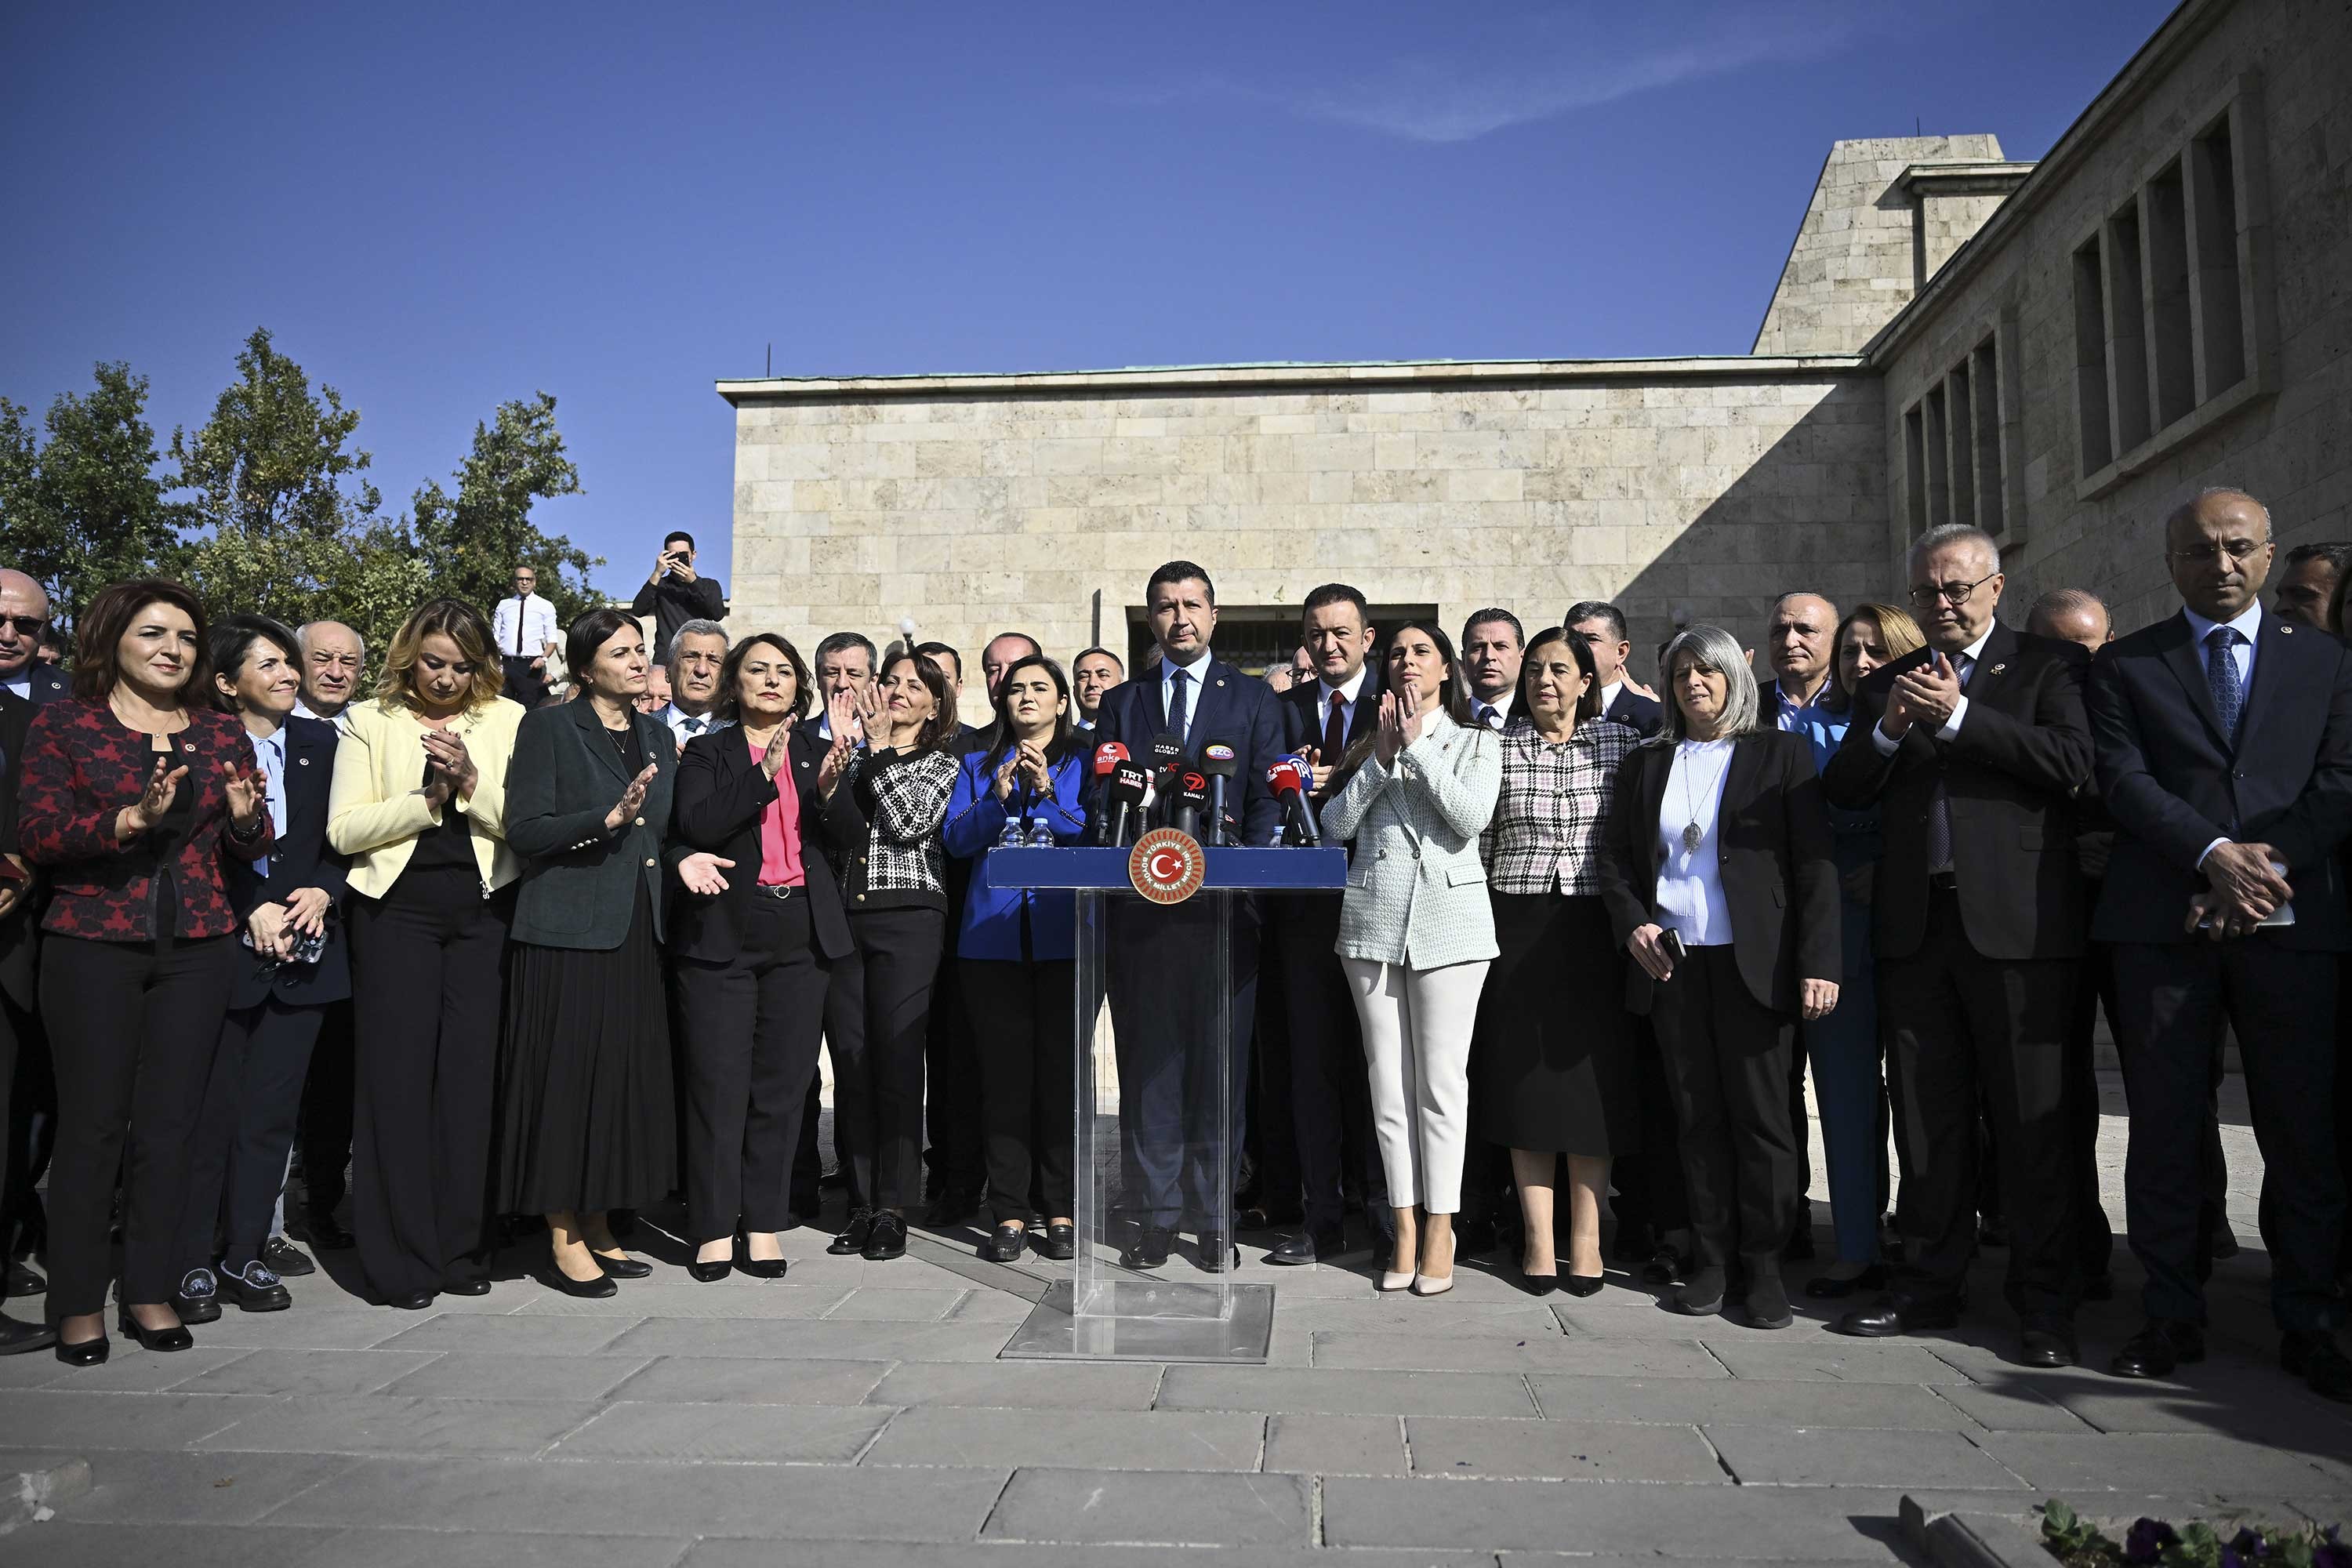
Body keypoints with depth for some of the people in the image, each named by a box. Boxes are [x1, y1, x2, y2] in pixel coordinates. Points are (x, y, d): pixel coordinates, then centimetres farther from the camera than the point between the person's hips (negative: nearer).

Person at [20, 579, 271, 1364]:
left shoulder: (221, 732, 9)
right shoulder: (62, 724, 1)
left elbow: (250, 848, 11)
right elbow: (36, 834, -7)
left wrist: (245, 816, -12)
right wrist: (129, 819, -22)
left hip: (196, 949, 3)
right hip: (93, 947, -2)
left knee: (169, 1124, 6)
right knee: (91, 1123, 1)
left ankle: (151, 1291, 18)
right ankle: (79, 1301, 15)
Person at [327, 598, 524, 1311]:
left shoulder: (506, 720, 7)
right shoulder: (369, 720, 6)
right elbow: (344, 830, -2)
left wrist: (472, 784, -15)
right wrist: (427, 799, -11)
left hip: (483, 912, 1)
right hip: (397, 911, -1)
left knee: (472, 1076, 1)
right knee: (398, 1077, 0)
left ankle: (464, 1250, 13)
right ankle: (403, 1259, 9)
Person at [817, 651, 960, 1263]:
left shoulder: (942, 764, 9)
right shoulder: (853, 758, 17)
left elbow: (909, 824, -9)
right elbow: (834, 834, 4)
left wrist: (879, 748, -4)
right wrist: (836, 762, -8)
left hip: (907, 919, -3)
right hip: (843, 918, 3)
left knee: (897, 1059, -5)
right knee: (851, 1060, 3)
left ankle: (892, 1208, 3)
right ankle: (863, 1202, 13)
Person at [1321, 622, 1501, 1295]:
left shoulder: (1476, 742, 8)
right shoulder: (1367, 743, 14)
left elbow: (1472, 817, -10)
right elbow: (1334, 823, 2)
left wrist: (1418, 744, -8)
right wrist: (1383, 755, -5)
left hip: (1448, 917, -2)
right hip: (1372, 917, 3)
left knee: (1441, 1078, -3)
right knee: (1387, 1079, 4)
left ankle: (1438, 1232, 5)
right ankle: (1405, 1226, 11)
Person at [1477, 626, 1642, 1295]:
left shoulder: (1621, 743, 5)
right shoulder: (1496, 745, 4)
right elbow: (1478, 843, 5)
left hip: (1594, 928, 0)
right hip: (1517, 927, 0)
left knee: (1592, 1076, 2)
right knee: (1525, 1077, 3)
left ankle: (1586, 1240, 12)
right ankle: (1538, 1240, 12)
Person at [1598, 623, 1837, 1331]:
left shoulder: (1781, 753, 4)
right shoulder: (1646, 764, 14)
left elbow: (1814, 864, -2)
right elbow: (1616, 859, 15)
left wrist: (1818, 964, -10)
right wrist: (1633, 926, -3)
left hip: (1753, 964, -3)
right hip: (1670, 961, 3)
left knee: (1760, 1115, 0)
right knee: (1697, 1118, 6)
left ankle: (1764, 1265, 11)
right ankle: (1713, 1261, 14)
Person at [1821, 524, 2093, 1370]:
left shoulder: (2049, 665, 5)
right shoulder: (1885, 682, 17)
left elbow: (2072, 763, -11)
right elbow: (1842, 791, 8)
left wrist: (1957, 716, -15)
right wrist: (1888, 728, -9)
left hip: (2016, 920, -4)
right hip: (1915, 923, 4)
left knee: (2033, 1122, 1)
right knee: (1928, 1119, 11)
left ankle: (2043, 1302, 12)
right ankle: (1929, 1284, 20)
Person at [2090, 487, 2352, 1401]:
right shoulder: (2125, 666, 10)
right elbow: (2123, 780, -2)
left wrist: (2267, 864, -12)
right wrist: (2214, 855, -15)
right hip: (2164, 924, -1)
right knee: (2163, 1131, 3)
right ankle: (2173, 1317, 13)